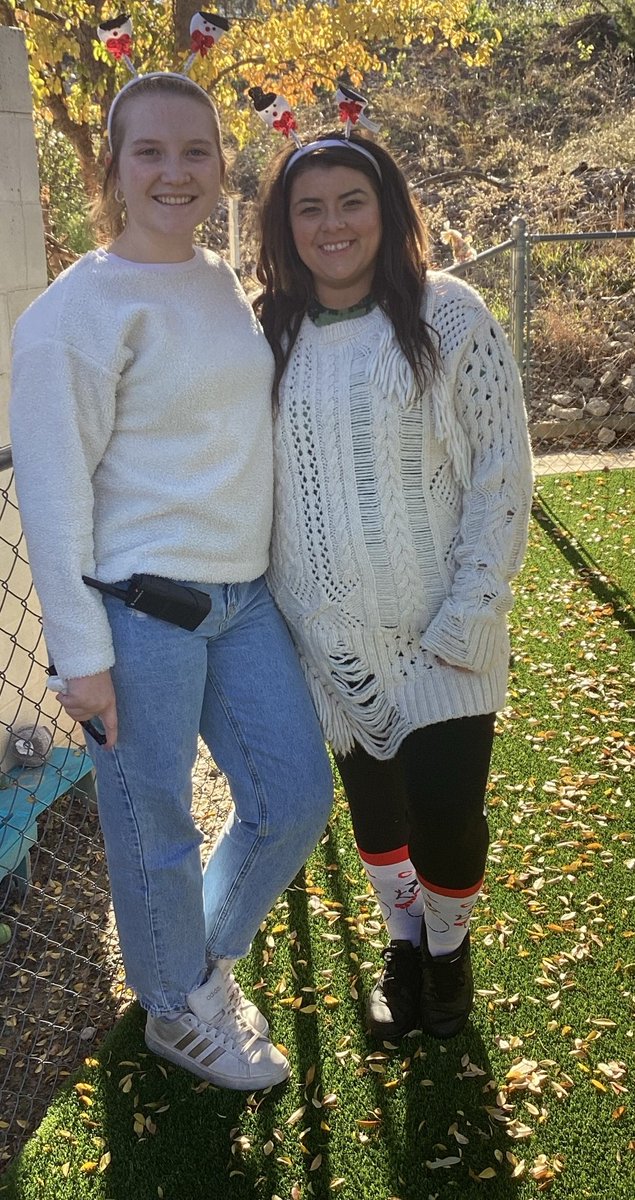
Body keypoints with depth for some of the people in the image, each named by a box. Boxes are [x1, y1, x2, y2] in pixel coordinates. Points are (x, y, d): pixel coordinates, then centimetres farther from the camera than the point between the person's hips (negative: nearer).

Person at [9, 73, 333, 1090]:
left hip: (243, 596, 7)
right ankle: (180, 1011, 36)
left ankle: (207, 952, 41)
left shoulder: (226, 284, 10)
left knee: (296, 797, 14)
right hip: (140, 608, -7)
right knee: (156, 830, 9)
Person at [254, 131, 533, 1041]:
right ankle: (403, 941, 44)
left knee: (445, 810, -1)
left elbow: (502, 475, -8)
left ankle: (448, 947, 32)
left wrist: (473, 615, -13)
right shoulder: (269, 336, 3)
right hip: (332, 636, 3)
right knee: (373, 802, 17)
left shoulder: (450, 318, -7)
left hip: (439, 633, -3)